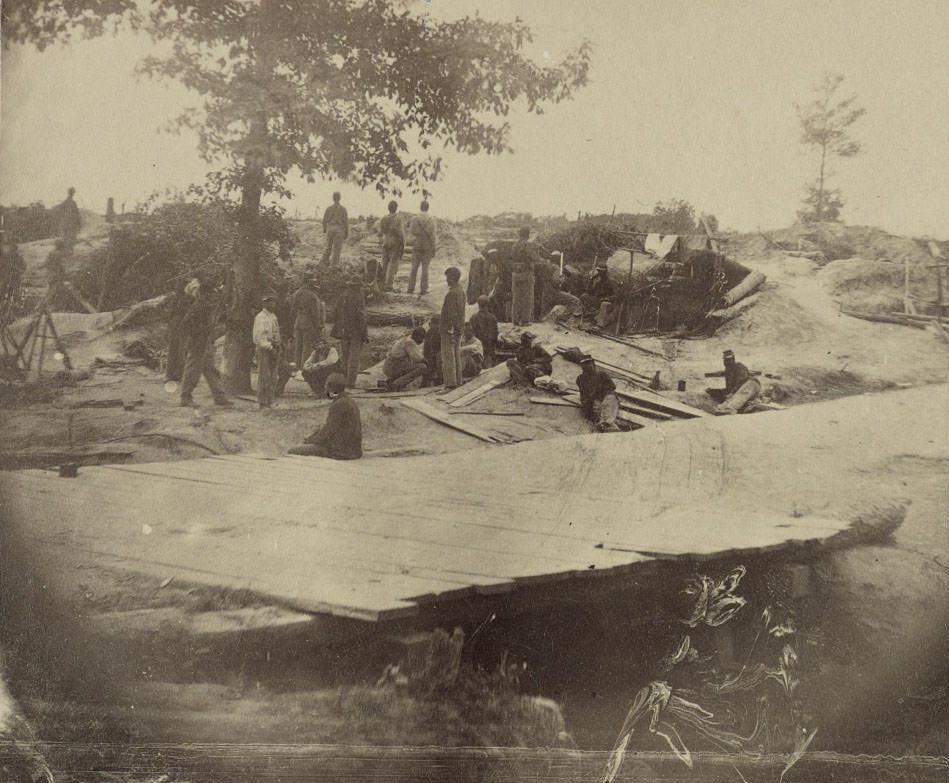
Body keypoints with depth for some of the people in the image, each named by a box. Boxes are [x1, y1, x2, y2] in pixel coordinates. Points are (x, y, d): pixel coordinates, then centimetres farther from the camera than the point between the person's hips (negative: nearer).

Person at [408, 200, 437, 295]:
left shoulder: (414, 219, -4)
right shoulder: (431, 219, -9)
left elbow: (413, 232, -2)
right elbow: (432, 234, -10)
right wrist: (434, 247, -3)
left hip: (417, 245, 2)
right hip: (428, 246, -2)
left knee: (414, 268, 8)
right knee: (425, 268, 2)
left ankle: (411, 288, 5)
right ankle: (423, 289, 1)